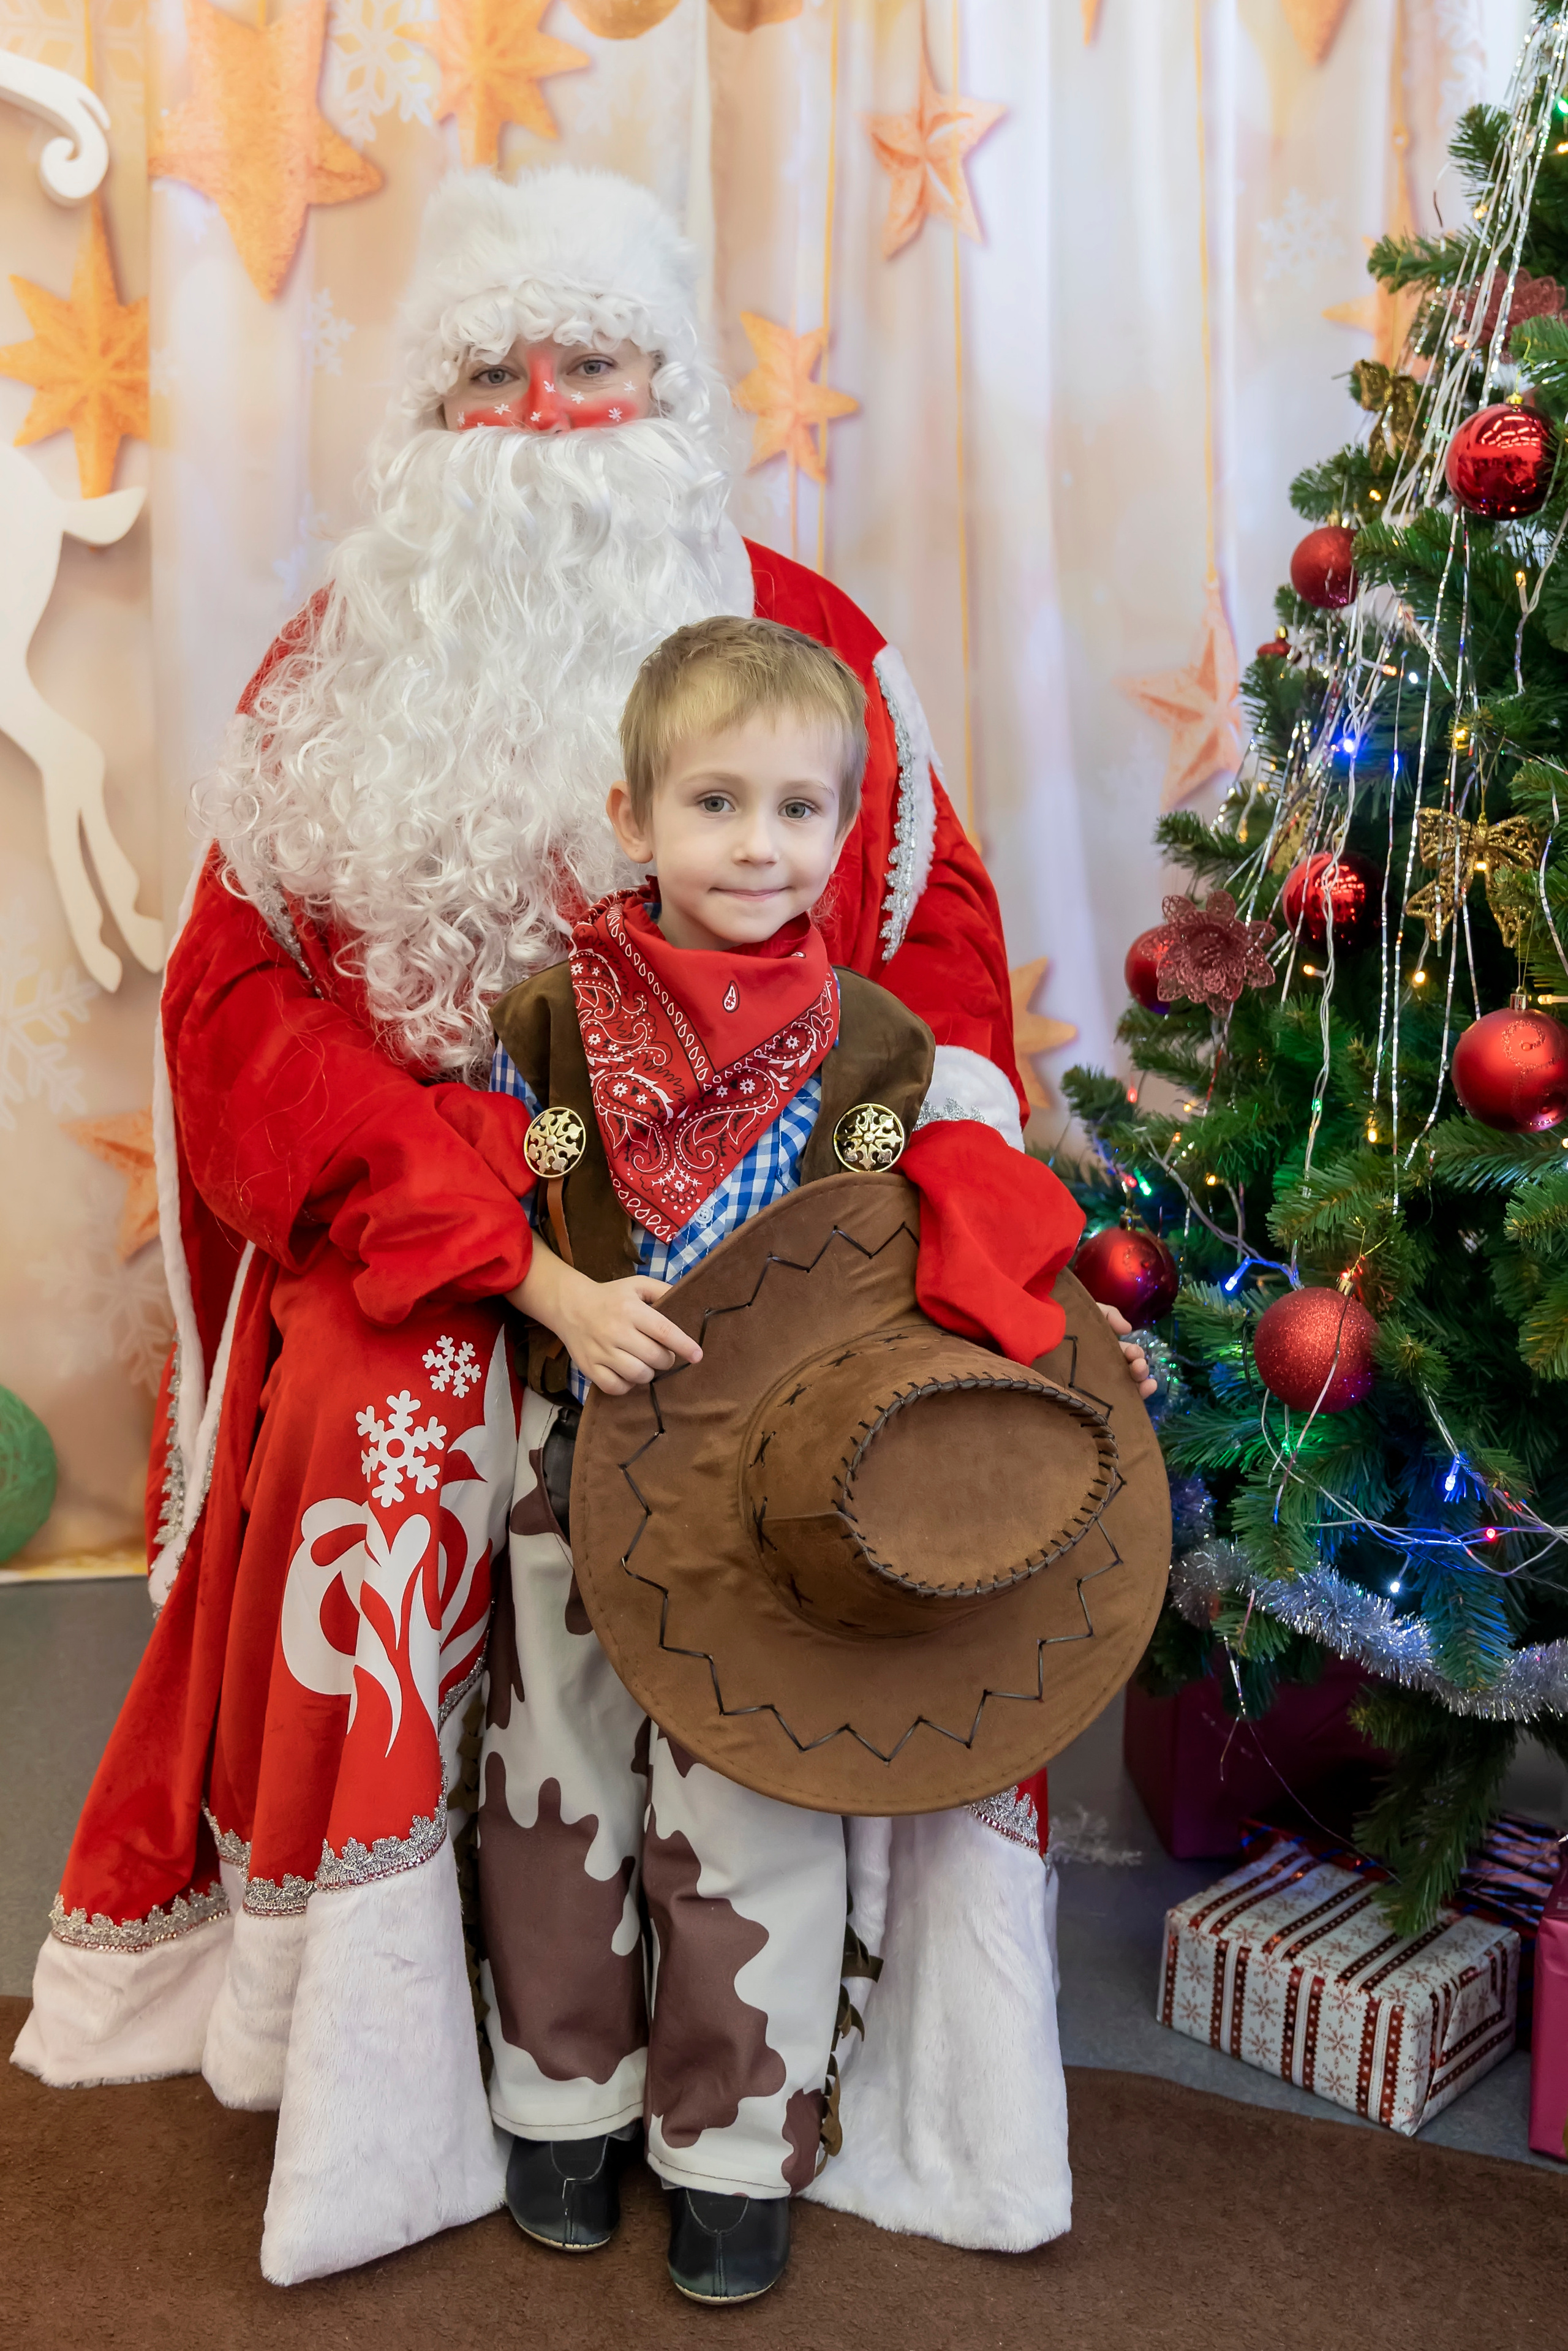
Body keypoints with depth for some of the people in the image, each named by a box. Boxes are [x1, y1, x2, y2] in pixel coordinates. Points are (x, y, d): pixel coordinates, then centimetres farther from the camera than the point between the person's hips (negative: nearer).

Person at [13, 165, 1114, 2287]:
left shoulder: (811, 644, 7)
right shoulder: (337, 674, 6)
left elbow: (939, 932, 8)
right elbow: (236, 998, -2)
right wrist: (505, 1223, -16)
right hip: (414, 1237, 0)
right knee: (369, 1441, -22)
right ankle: (375, 2095, -3)